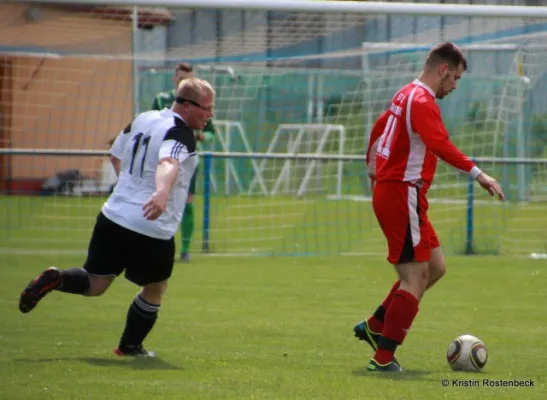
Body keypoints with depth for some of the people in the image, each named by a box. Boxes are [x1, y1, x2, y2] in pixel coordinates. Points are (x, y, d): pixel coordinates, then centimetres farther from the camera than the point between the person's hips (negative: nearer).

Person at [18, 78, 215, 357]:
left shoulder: (142, 119, 11)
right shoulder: (181, 135, -14)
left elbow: (116, 156, 25)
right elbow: (168, 163, -36)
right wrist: (162, 192, -54)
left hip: (113, 217, 6)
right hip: (154, 230, -6)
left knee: (95, 284, 15)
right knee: (155, 289, 18)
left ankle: (55, 280, -12)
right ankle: (130, 346, 29)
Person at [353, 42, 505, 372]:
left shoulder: (406, 95, 16)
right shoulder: (422, 101, -15)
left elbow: (378, 130, 32)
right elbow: (440, 144, -32)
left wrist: (374, 167, 49)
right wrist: (477, 174, -38)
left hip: (388, 190, 10)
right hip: (402, 194, -10)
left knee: (435, 267, 14)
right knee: (415, 278, -9)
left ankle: (375, 327, 18)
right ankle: (384, 358, -8)